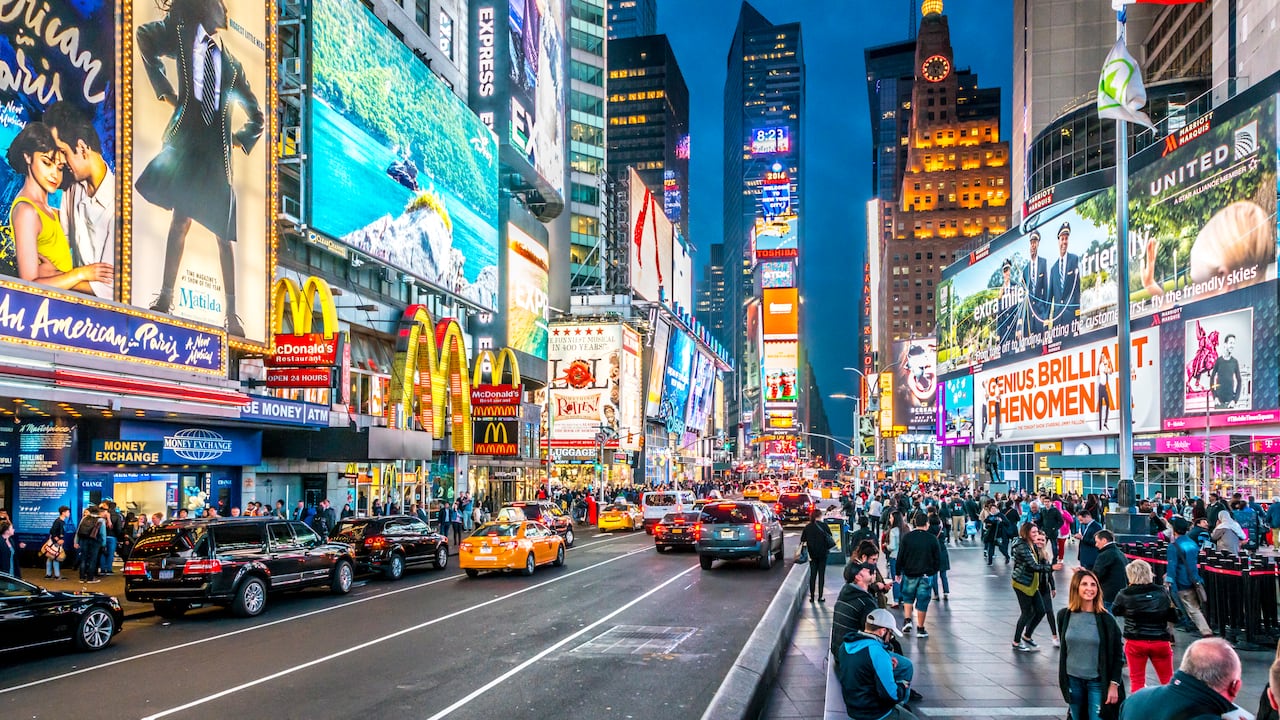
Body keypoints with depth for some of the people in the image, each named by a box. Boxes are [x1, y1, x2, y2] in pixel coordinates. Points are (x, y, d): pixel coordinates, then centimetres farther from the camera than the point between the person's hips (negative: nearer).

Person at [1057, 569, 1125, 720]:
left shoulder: (1105, 619, -9)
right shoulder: (1064, 615, -2)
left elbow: (1117, 655, -5)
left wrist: (1114, 684, -9)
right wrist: (1062, 678, 13)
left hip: (1097, 682, -3)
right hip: (1073, 680, 3)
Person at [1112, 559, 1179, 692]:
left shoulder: (1124, 595, -11)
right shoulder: (1162, 592, -6)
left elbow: (1115, 611, 7)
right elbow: (1174, 617, 1)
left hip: (1135, 642, -1)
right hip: (1161, 641, 1)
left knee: (1137, 681, 11)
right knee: (1168, 680, 17)